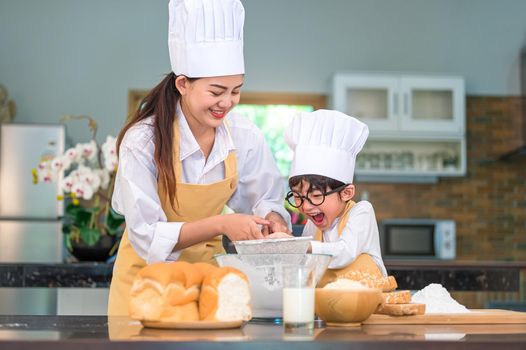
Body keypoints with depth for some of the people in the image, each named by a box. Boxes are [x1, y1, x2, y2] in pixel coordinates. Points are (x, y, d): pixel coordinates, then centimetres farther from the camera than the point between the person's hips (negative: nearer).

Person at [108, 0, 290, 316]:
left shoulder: (245, 137, -12)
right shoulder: (142, 141, -22)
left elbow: (266, 200, 1)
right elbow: (147, 235, -22)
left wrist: (272, 222, -22)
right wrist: (220, 225, -34)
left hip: (209, 267, 3)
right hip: (149, 275, -3)